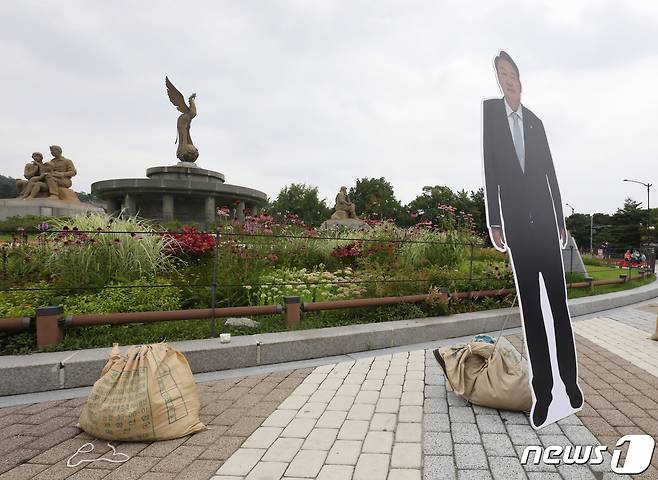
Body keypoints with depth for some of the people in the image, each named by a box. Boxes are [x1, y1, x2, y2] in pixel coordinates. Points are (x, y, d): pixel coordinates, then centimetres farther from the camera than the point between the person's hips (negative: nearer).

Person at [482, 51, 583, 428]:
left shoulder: (536, 121, 15)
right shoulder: (490, 113, 3)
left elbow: (551, 173, 14)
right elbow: (489, 170, -4)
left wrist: (561, 221, 10)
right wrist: (494, 223, -11)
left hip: (545, 221, 3)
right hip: (516, 224, -3)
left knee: (559, 302, 5)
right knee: (530, 308, 1)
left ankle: (570, 378, 17)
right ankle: (542, 389, 8)